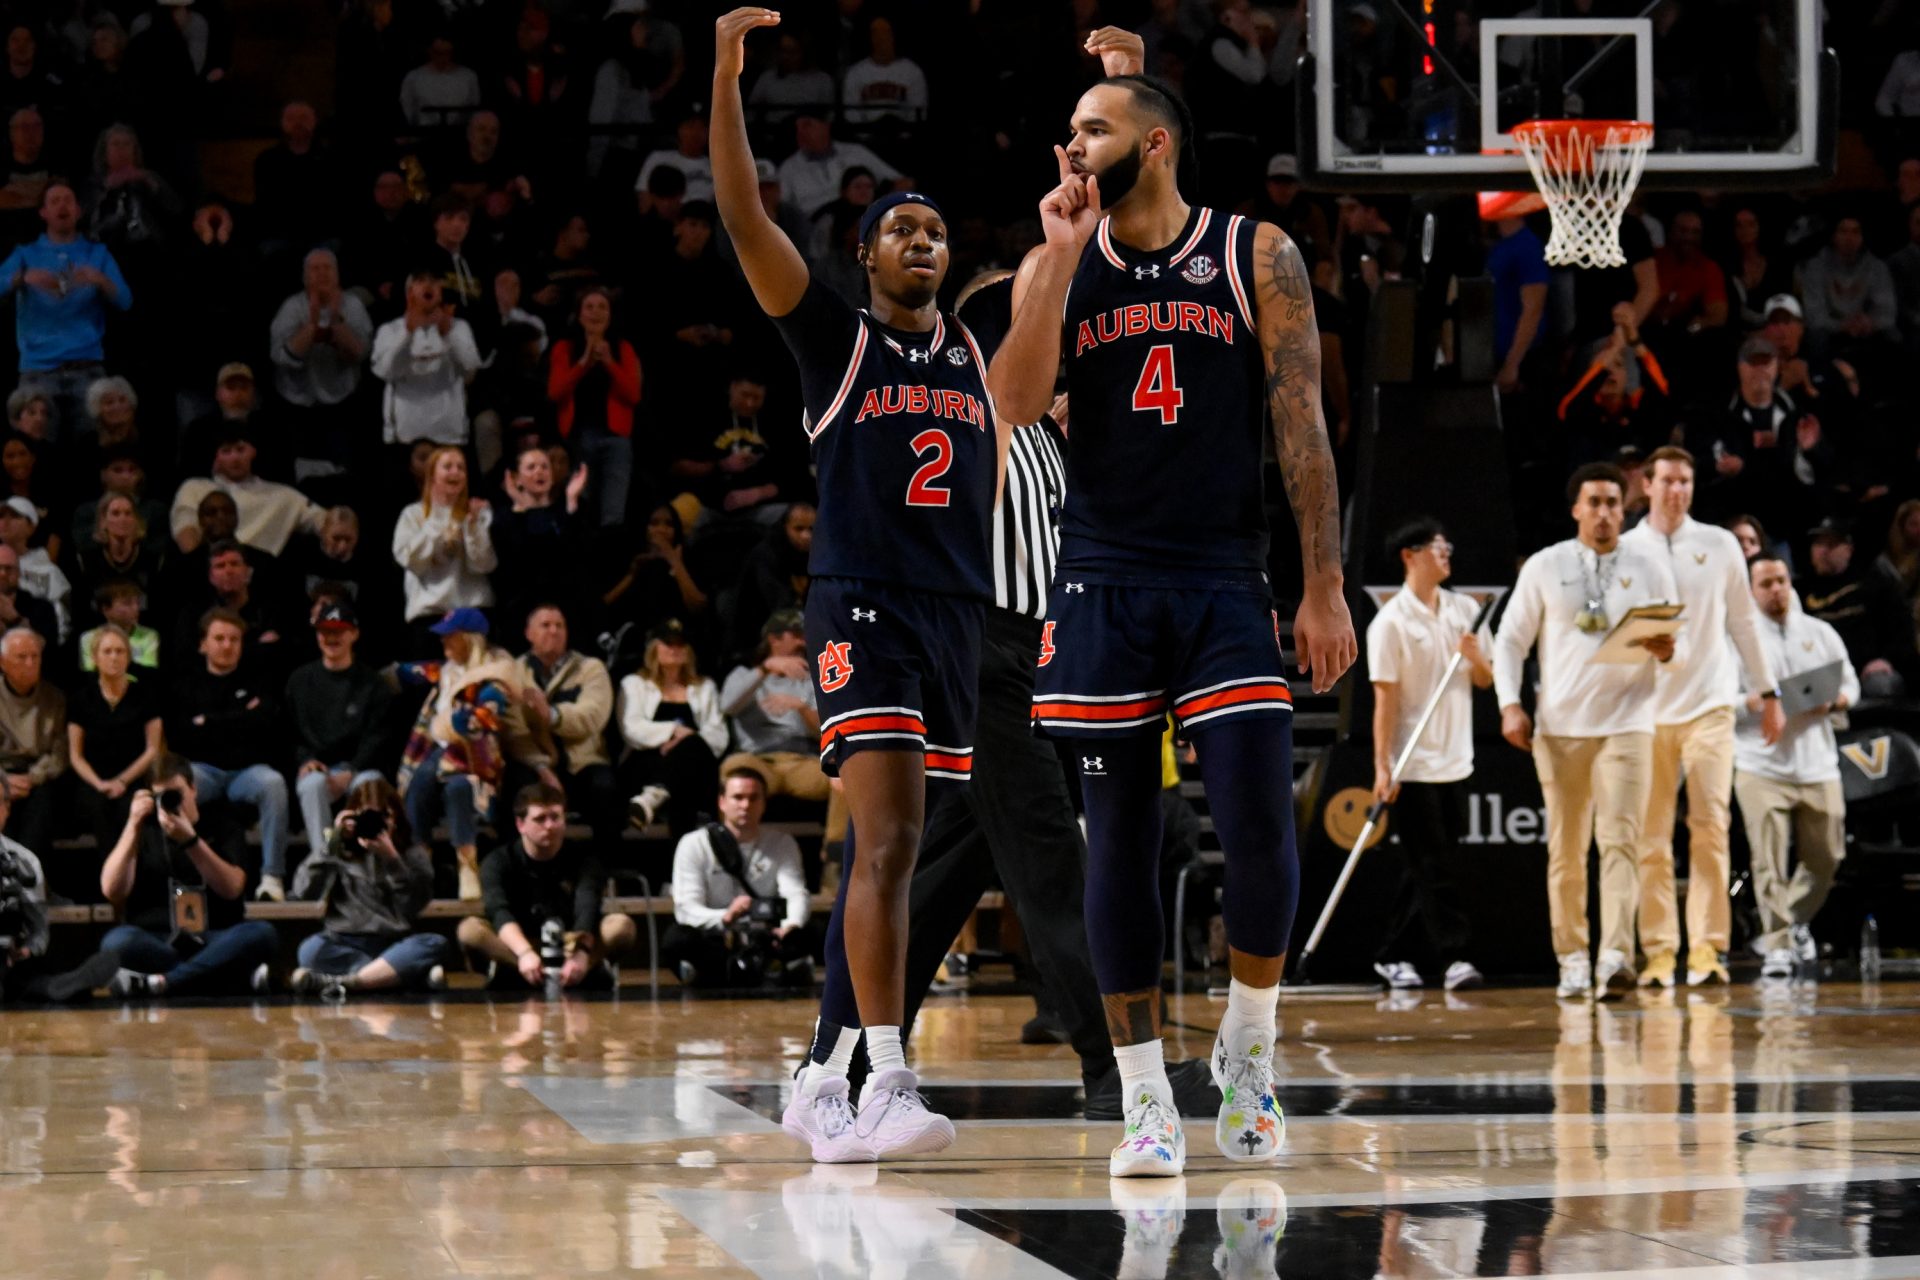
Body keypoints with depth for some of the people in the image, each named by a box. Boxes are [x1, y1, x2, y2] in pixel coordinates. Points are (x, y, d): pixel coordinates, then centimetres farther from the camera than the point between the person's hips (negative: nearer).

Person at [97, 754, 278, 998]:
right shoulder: (144, 832, 16)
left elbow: (231, 889, -5)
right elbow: (112, 891, -1)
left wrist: (190, 841, -18)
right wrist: (133, 828, -9)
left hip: (210, 943, 1)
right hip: (153, 945, 0)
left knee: (262, 933, -30)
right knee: (118, 941, -35)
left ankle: (159, 983, -37)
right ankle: (242, 976, -35)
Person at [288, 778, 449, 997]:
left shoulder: (413, 854, 9)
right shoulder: (340, 852, 11)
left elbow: (412, 908, -5)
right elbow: (304, 891, -2)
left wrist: (391, 859, -15)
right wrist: (331, 842, -6)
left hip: (393, 946, 0)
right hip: (346, 945, 0)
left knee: (436, 945, -31)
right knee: (312, 948, -33)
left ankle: (340, 982, -37)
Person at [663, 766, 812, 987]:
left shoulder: (782, 844, 8)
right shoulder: (694, 845, -1)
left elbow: (796, 894, -7)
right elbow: (685, 909, -11)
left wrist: (791, 926, -32)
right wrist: (724, 918, -34)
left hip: (765, 943, 1)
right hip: (712, 942, -1)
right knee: (676, 940, -35)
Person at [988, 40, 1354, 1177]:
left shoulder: (1259, 258, 2)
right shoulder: (1058, 264, 8)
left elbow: (1302, 425, 0)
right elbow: (1020, 401, -7)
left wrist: (1325, 588, -6)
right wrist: (1063, 251, -10)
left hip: (1225, 580, -2)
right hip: (1104, 582, 2)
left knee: (1261, 825, -11)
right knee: (1120, 838, 1)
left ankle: (1249, 1048, 13)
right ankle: (1148, 1102, 6)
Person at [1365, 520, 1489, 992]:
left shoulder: (1464, 609, 9)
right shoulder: (1391, 622, -8)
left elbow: (1485, 680, 15)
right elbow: (1385, 699, -10)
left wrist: (1475, 657, -9)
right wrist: (1382, 768, -14)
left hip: (1455, 762, 6)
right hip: (1413, 767, -6)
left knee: (1428, 869, 9)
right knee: (1432, 869, -7)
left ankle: (1392, 955, 18)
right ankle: (1454, 957, -7)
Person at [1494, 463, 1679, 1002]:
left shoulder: (1650, 570, 8)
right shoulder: (1544, 567, 6)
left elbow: (1684, 643, 11)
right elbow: (1510, 639, 7)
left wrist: (1666, 650, -13)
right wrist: (1510, 704, -5)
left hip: (1626, 722, -1)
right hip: (1559, 728, 1)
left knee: (1620, 840, -14)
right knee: (1565, 850, 3)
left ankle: (1615, 957, -23)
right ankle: (1572, 960, 12)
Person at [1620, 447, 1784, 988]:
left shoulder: (1719, 546, 9)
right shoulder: (1624, 551, 6)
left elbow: (1743, 622, 15)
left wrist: (1769, 693, 15)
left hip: (1709, 703, 0)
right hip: (1646, 709, 0)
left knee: (1711, 827, -9)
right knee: (1651, 837, -2)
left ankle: (1707, 948, -9)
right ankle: (1658, 951, 1)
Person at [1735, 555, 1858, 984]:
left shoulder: (1820, 633, 11)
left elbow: (1851, 683, 15)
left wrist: (1834, 701, -7)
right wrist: (1752, 702, -19)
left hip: (1817, 765, 3)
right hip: (1761, 766, -3)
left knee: (1825, 856, 8)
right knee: (1769, 862, -10)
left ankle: (1795, 921, 31)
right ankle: (1777, 943, -5)